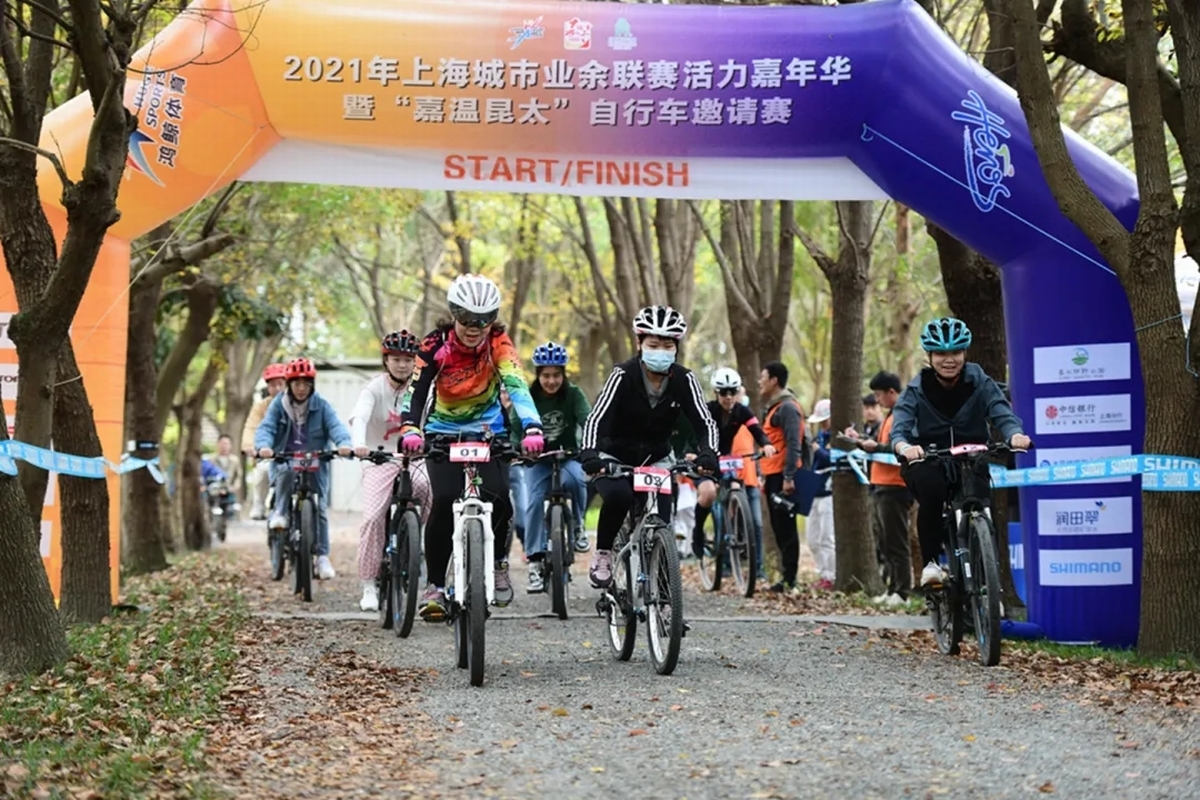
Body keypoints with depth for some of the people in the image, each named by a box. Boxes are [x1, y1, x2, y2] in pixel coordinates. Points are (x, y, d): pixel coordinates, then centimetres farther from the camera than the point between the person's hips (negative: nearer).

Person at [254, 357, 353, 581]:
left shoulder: (321, 405, 0)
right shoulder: (278, 405, 2)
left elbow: (335, 426, -13)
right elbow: (266, 428, -10)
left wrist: (344, 443, -35)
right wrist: (264, 446, -33)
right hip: (285, 461, -1)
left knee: (320, 508, -6)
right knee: (287, 471, -36)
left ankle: (322, 556, 0)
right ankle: (280, 513, -16)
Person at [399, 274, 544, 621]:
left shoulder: (498, 342, -18)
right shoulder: (436, 344, -19)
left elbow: (516, 385, -31)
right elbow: (417, 389, -30)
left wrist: (532, 428, -47)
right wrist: (410, 429, -49)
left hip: (488, 431, 1)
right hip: (443, 433, 0)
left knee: (498, 498, -21)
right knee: (444, 502, -21)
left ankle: (498, 562, 8)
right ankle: (435, 586, -8)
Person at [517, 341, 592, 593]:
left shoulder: (573, 395, -8)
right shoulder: (528, 397, -7)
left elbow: (588, 421, -22)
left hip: (568, 455, -1)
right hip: (537, 459, 1)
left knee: (573, 478, -33)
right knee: (535, 501, -18)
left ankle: (577, 524, -8)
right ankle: (535, 561, -10)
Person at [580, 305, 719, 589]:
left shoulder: (684, 380, -14)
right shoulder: (623, 376, -22)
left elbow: (704, 422, -19)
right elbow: (596, 419, -31)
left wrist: (707, 457, -40)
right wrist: (590, 457, -49)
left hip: (656, 460, 3)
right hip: (615, 458, -3)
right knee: (618, 495, -34)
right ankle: (603, 554, -9)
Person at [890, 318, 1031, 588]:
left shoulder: (980, 383, -5)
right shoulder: (917, 389, -7)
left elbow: (1002, 413, -18)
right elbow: (899, 428, -19)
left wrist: (1015, 434, -43)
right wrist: (904, 447, -44)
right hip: (927, 458, -1)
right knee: (931, 489, -33)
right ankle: (931, 562, -21)